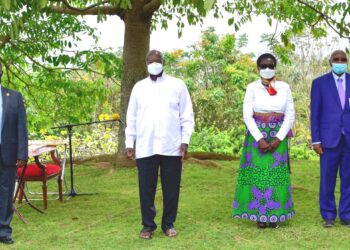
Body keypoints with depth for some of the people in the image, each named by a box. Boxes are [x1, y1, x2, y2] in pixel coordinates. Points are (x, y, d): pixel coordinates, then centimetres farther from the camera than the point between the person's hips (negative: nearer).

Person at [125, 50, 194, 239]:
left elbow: (187, 115, 3)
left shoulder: (177, 85, 4)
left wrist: (185, 140, -5)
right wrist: (129, 143, 6)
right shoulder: (139, 87, 11)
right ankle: (148, 225, 17)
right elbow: (131, 117, 11)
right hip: (145, 148, 1)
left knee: (171, 188, 6)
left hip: (171, 147, -1)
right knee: (146, 188, 5)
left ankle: (168, 224, 20)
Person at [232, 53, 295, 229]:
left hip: (278, 136, 1)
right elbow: (247, 116, -5)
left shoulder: (284, 87, 3)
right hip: (257, 135, -1)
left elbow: (290, 116, 1)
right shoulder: (252, 88, 0)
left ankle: (274, 214, 10)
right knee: (257, 172, -1)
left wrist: (278, 139, -10)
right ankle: (259, 215, 6)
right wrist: (259, 139, -14)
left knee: (277, 173, 2)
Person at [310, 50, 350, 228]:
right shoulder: (319, 83, 2)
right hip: (329, 138, -2)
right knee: (327, 179, 2)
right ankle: (328, 216, 15)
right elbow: (315, 113, 1)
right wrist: (315, 141, -5)